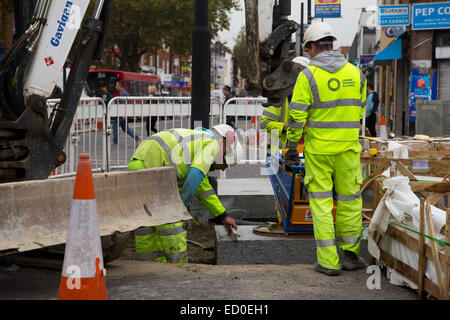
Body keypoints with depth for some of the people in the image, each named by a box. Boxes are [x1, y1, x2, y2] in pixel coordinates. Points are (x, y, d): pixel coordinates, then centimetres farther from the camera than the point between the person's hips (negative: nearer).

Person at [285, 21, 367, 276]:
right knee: (350, 200, 13)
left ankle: (328, 261, 4)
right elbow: (359, 112, 12)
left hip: (318, 149, -2)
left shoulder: (308, 76, -9)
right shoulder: (355, 73, 3)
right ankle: (349, 254, 22)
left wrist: (292, 148, -2)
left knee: (321, 202, 5)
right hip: (348, 149, 2)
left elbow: (297, 116, -10)